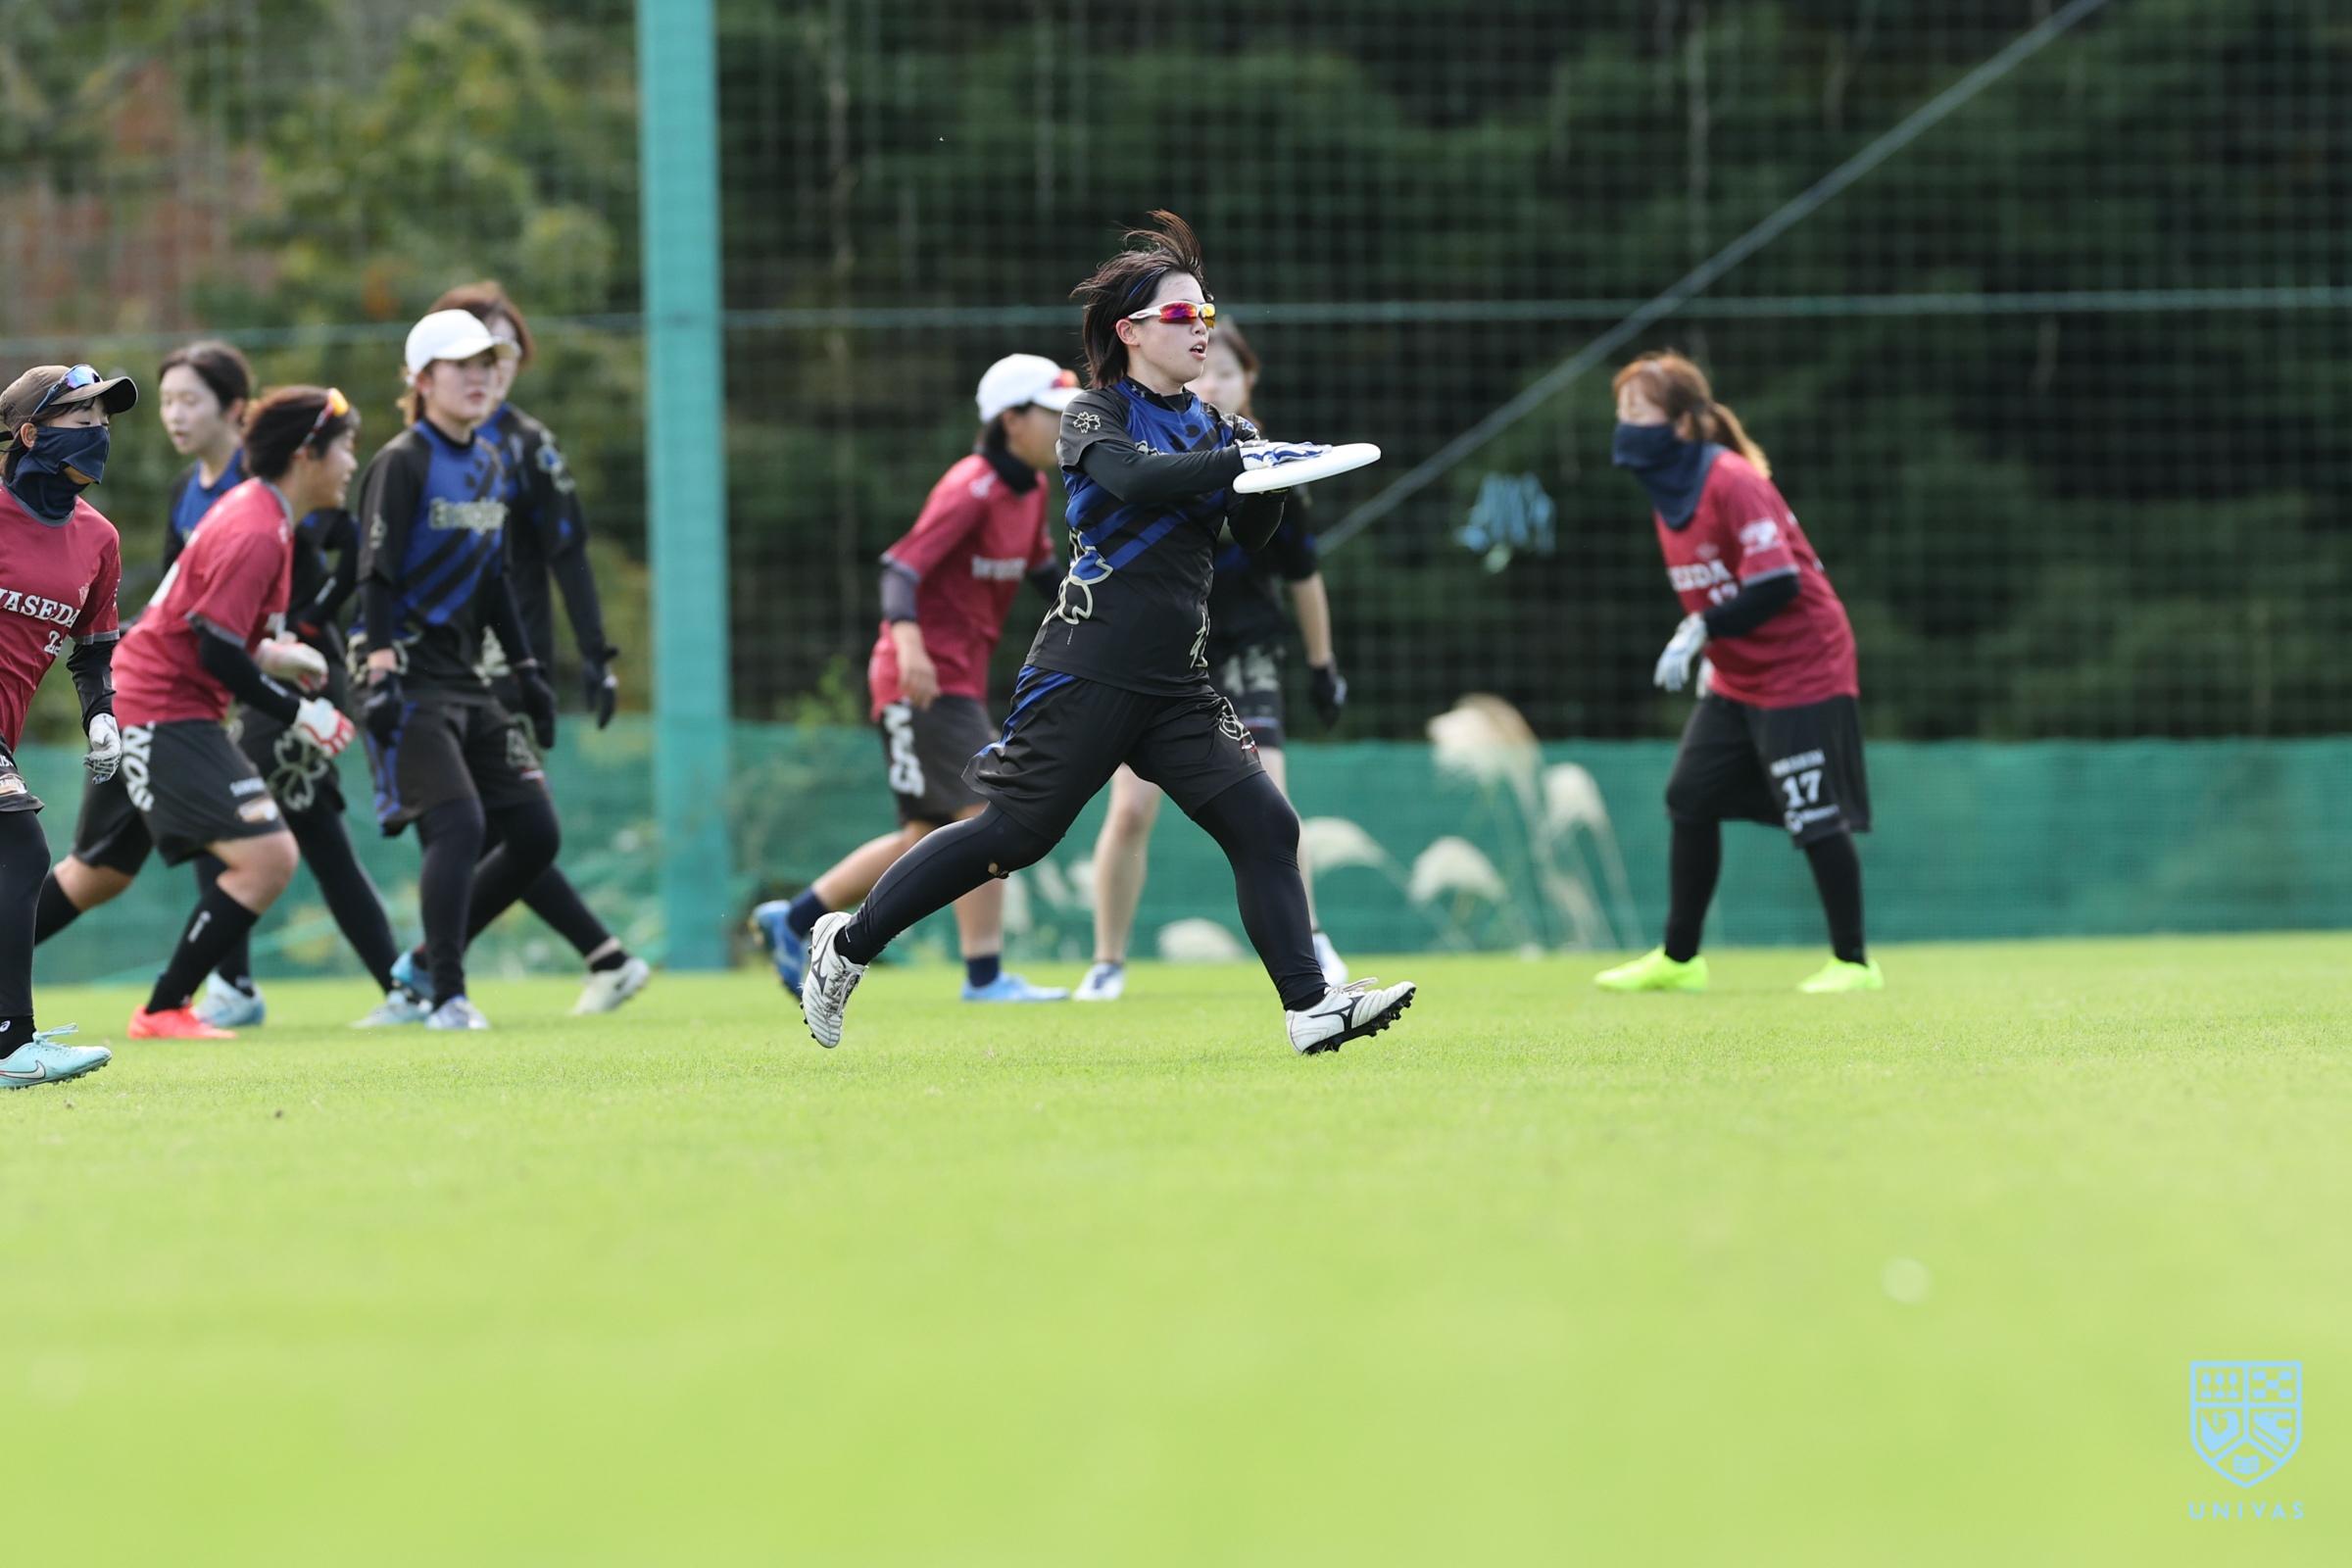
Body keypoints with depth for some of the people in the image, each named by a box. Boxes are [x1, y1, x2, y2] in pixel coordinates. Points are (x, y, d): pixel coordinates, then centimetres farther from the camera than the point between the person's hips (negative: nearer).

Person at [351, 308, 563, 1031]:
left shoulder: (490, 465, 14)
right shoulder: (402, 463, -10)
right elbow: (377, 577, -15)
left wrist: (526, 670, 20)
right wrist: (381, 677, -23)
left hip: (467, 680, 8)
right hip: (409, 680, -8)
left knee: (536, 833, 4)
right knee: (458, 824, -20)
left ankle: (430, 962, 16)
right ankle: (447, 996, -16)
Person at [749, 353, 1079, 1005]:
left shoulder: (1032, 490, 12)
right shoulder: (972, 487, -15)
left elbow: (1041, 570, 29)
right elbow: (903, 566, -23)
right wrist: (907, 638, -40)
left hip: (960, 682, 10)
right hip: (925, 679, -10)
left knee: (929, 837, 11)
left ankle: (793, 921, 20)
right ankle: (985, 973, -9)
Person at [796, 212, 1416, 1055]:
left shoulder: (1207, 426, 15)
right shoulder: (1094, 414, -4)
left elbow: (1251, 534, 13)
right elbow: (1135, 478, -25)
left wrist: (1272, 479, -6)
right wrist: (1245, 458, -29)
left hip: (1174, 688, 6)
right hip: (1088, 675, -6)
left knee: (1263, 824, -7)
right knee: (1014, 834, -3)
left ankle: (1309, 1008, -9)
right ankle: (849, 944, 12)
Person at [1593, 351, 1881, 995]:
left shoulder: (1733, 483, -21)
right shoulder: (1669, 491, 6)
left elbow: (1777, 583, -27)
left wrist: (1700, 633, -25)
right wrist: (1715, 651, 9)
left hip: (1802, 672, -9)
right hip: (1735, 683, 9)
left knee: (1817, 821, -4)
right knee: (1691, 801, 7)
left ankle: (1852, 962, 6)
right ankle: (1678, 959, 16)